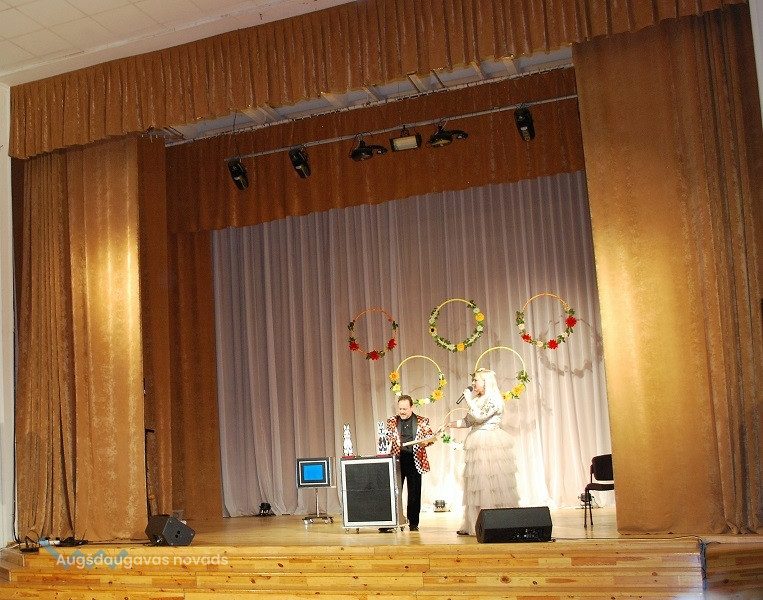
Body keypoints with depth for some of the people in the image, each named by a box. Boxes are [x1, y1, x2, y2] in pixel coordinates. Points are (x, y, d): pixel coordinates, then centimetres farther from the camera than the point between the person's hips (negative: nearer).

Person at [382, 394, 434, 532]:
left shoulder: (423, 421, 7)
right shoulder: (391, 421, 10)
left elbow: (430, 437, 6)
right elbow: (386, 437, 8)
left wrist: (425, 442, -15)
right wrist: (391, 440, -15)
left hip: (415, 460, 0)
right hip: (397, 459, 0)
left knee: (414, 493, 4)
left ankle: (413, 523, 14)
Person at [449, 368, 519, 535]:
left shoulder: (493, 399, -7)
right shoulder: (478, 400, 18)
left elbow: (479, 416, -18)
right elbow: (468, 420, 19)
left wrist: (469, 398, -10)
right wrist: (451, 424, 10)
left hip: (491, 445, -8)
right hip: (478, 445, 8)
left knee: (491, 483, -8)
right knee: (478, 485, 6)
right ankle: (474, 524, 7)